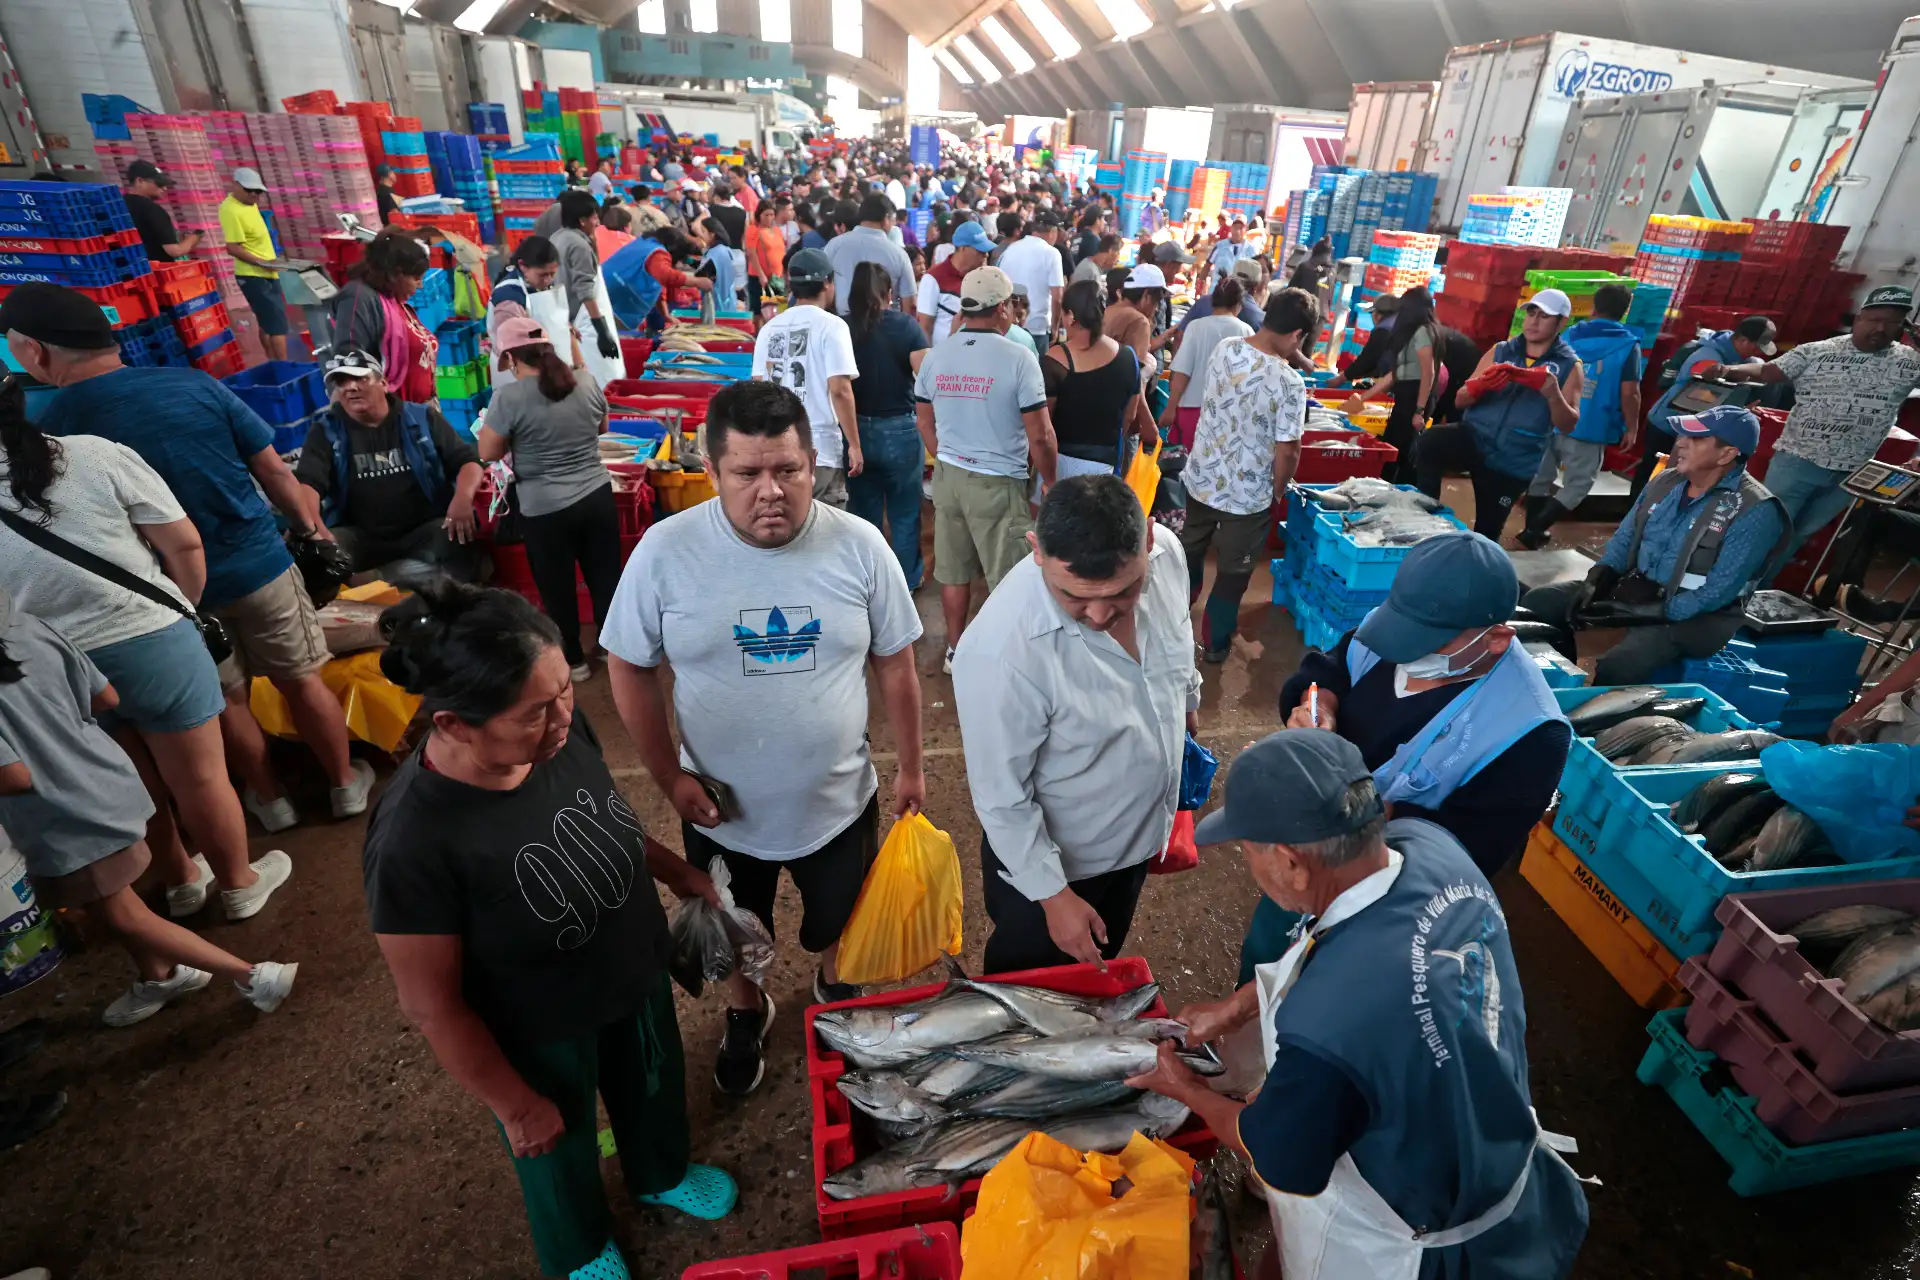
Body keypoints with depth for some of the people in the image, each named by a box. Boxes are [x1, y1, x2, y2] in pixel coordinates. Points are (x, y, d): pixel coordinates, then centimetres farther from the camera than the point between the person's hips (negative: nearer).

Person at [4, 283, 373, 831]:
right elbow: (274, 472, -4)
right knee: (302, 681, 15)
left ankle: (272, 800, 36)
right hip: (258, 563, 0)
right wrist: (312, 530, 9)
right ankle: (345, 784, 28)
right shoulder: (195, 385, -10)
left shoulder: (47, 432, -12)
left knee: (228, 701, 19)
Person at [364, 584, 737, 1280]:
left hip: (638, 978, 5)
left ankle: (663, 1175, 67)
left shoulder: (561, 727, -24)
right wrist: (515, 1104, -11)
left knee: (652, 1087, 32)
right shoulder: (412, 843, -38)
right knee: (560, 1153, 28)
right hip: (543, 1036, -4)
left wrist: (676, 871, 9)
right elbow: (432, 1007, -23)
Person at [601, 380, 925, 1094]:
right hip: (721, 808, 0)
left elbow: (895, 664, -6)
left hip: (840, 800, 1)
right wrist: (670, 776, -10)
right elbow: (630, 667, -7)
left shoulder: (859, 546, -16)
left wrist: (910, 768, 1)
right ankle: (745, 1013, 59)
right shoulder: (666, 551, -18)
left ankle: (834, 987, 61)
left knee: (839, 922, 26)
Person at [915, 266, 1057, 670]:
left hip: (947, 476, 6)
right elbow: (1040, 435, -13)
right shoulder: (1018, 357, -14)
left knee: (953, 572, 16)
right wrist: (1051, 482, 2)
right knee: (1007, 579, 7)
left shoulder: (935, 356, 2)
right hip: (999, 482, -5)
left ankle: (955, 651, 28)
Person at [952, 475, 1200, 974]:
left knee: (1097, 976, 33)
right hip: (1045, 857, -5)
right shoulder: (999, 651, -40)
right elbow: (1002, 801, -26)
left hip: (1137, 836, 6)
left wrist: (1188, 706, 18)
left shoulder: (1167, 552, -22)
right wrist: (1053, 896, -17)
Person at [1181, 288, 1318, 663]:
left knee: (1190, 552, 26)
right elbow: (1287, 451, -20)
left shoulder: (1224, 348, -7)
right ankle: (1215, 642, 30)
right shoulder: (1290, 382, -24)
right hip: (1248, 494, -5)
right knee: (1233, 571, 14)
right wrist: (1278, 491, -1)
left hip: (1201, 477, 6)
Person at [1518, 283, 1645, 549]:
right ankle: (1534, 531, -5)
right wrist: (1631, 428, 0)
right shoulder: (1628, 345, -5)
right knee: (1578, 484, 5)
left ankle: (1533, 529, 21)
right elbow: (1629, 393, -10)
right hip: (1589, 428, -4)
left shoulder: (1570, 335, 6)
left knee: (1541, 476, 14)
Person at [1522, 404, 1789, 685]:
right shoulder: (1666, 481, 4)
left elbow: (1718, 591, -19)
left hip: (1687, 613, -6)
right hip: (1631, 586, 7)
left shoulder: (1754, 511, -14)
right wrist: (1595, 581, -8)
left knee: (1614, 669, -34)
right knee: (1536, 602, -11)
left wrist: (1649, 613, -23)